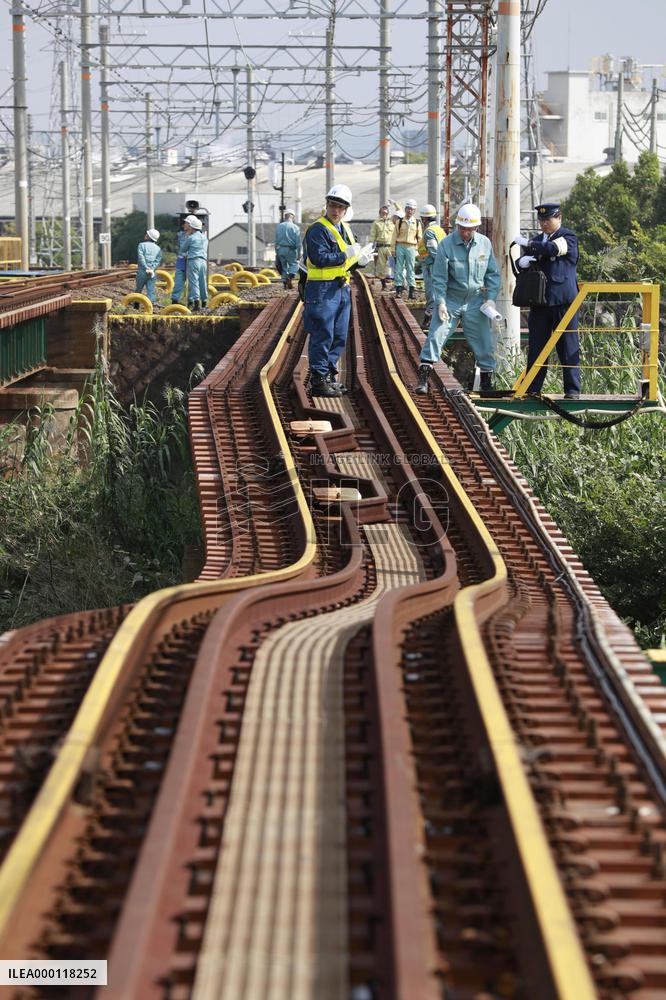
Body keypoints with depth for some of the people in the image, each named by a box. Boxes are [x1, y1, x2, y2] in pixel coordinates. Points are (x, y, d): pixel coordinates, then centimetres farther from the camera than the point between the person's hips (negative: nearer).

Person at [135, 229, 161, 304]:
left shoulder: (142, 245, 1)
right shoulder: (158, 248, 12)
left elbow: (141, 258, -12)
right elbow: (158, 261, 0)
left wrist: (146, 268, -15)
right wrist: (152, 269, -9)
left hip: (142, 272, -2)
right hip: (152, 274, 2)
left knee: (138, 290, 11)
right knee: (151, 291, 0)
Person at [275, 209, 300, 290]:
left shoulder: (279, 226, 4)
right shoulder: (295, 227, -7)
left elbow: (276, 241, 9)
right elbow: (298, 243, -7)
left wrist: (276, 252, 17)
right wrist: (298, 254, 0)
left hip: (280, 249, 4)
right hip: (290, 250, -4)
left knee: (283, 266, 14)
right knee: (294, 264, 8)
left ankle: (285, 283, 13)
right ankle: (290, 277, -18)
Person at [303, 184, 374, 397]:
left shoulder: (345, 229, 17)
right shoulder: (318, 230, -11)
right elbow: (321, 259, -22)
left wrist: (360, 260, 7)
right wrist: (346, 255, -18)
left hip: (342, 289, 9)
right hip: (322, 289, -9)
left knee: (339, 336, 13)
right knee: (322, 336, -7)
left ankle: (330, 376, 22)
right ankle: (318, 380, -4)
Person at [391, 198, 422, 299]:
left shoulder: (417, 223, 8)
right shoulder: (400, 222, 7)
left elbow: (419, 238, 12)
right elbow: (394, 236, 7)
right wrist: (393, 249, 1)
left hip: (411, 248, 0)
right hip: (400, 246, 0)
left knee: (410, 269, 1)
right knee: (399, 269, 0)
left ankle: (412, 290, 4)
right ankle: (399, 289, 4)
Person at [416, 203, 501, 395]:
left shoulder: (485, 244, -2)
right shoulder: (446, 245, -11)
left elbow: (493, 274, 7)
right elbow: (439, 278, -9)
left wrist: (491, 298, -3)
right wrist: (440, 303, -15)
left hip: (475, 302, 3)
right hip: (450, 300, -3)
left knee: (484, 343, 5)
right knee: (436, 336, -11)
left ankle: (487, 381, 20)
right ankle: (423, 378, -9)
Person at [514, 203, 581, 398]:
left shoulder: (569, 237, -1)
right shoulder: (537, 241, 19)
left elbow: (554, 248, -21)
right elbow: (520, 264, 16)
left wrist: (528, 244, -12)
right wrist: (522, 261, -8)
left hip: (563, 300, -6)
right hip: (540, 301, 6)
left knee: (568, 346, -4)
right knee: (536, 346, 5)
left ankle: (572, 389, 0)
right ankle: (532, 388, 9)